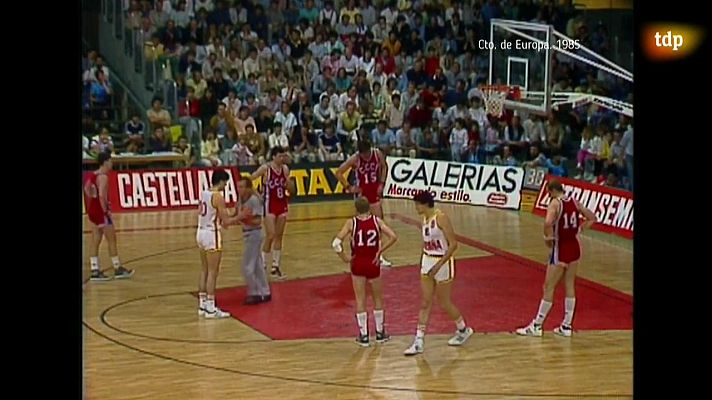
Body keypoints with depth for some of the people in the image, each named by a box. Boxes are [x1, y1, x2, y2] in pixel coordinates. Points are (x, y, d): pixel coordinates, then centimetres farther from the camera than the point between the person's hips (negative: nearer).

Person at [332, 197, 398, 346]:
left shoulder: (351, 223, -8)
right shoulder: (377, 221, -4)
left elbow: (336, 243, -16)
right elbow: (393, 237, -13)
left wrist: (345, 258, -5)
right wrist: (380, 251, -6)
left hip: (358, 263, -1)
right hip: (373, 263, 1)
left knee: (360, 300, 9)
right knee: (377, 298, 18)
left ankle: (363, 335, 11)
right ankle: (380, 332, 26)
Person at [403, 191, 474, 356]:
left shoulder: (441, 218, -19)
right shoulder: (425, 219, 5)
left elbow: (453, 244, -21)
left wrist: (438, 265, -24)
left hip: (443, 263, -7)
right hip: (427, 263, 7)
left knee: (444, 303, 6)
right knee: (425, 303, 4)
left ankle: (463, 329, 30)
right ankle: (419, 342, 4)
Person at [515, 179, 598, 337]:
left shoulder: (555, 203, -15)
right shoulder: (574, 202, 5)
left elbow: (548, 222, -33)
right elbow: (592, 218, 14)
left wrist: (548, 237, -16)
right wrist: (578, 229, 10)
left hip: (560, 248, -7)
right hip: (574, 247, 7)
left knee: (549, 287, 1)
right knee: (569, 286, 13)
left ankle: (536, 326, 8)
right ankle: (566, 326, 18)